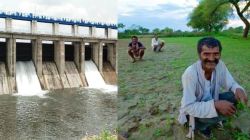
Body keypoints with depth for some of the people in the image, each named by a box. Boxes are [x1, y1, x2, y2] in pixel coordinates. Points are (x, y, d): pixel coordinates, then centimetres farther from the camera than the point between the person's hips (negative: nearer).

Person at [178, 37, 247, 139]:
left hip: (210, 101, 6)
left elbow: (231, 84, -3)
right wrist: (216, 105, -43)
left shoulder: (220, 65, -16)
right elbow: (188, 107, -32)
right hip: (192, 110, -5)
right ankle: (201, 126, 2)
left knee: (234, 96, -17)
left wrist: (238, 89, -29)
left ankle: (213, 121, 7)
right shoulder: (190, 73, -34)